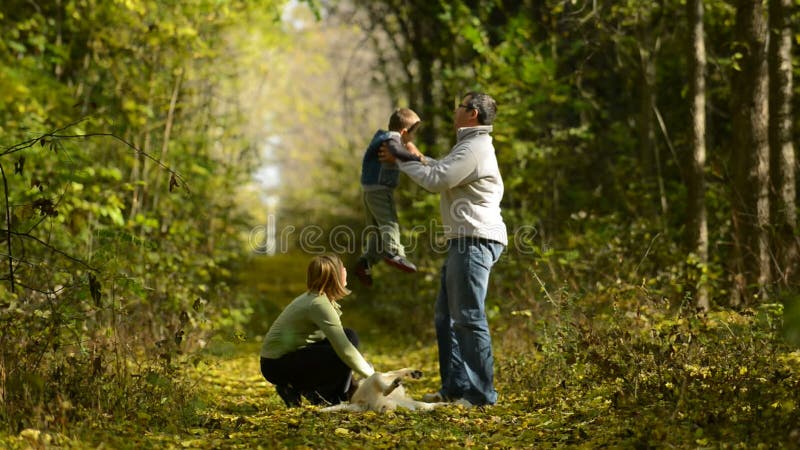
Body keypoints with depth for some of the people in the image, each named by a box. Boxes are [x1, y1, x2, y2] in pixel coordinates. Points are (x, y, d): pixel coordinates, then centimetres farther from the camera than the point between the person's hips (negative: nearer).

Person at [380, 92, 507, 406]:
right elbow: (442, 171, 31)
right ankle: (455, 386, 17)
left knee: (469, 318, -11)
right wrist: (416, 156, 17)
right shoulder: (470, 146, 23)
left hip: (475, 241, -11)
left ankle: (481, 393, -9)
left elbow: (436, 180, -18)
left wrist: (402, 159, -4)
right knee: (446, 316, 13)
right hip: (464, 241, 11)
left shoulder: (474, 148, -13)